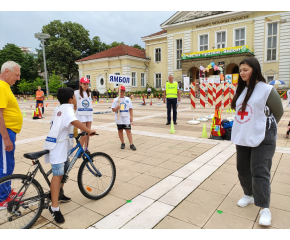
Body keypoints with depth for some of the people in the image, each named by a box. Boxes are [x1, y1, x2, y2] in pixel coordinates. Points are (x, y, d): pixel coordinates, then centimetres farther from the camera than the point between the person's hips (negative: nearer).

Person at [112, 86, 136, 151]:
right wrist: (116, 108, -21)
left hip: (126, 118, 0)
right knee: (120, 130, 8)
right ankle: (122, 143, 22)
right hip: (119, 118, 0)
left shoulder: (128, 99, 7)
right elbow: (113, 109, 1)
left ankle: (131, 144, -2)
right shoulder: (115, 100, 3)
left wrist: (131, 117, 0)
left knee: (128, 130, -4)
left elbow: (131, 109, 8)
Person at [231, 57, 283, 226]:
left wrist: (266, 128, 8)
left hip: (262, 138, -7)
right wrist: (243, 129, 13)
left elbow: (278, 112, -3)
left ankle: (265, 208, 7)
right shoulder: (241, 90, 10)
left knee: (260, 172, -6)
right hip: (243, 137, 7)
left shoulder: (266, 90, -11)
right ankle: (249, 195, 35)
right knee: (243, 169, 14)